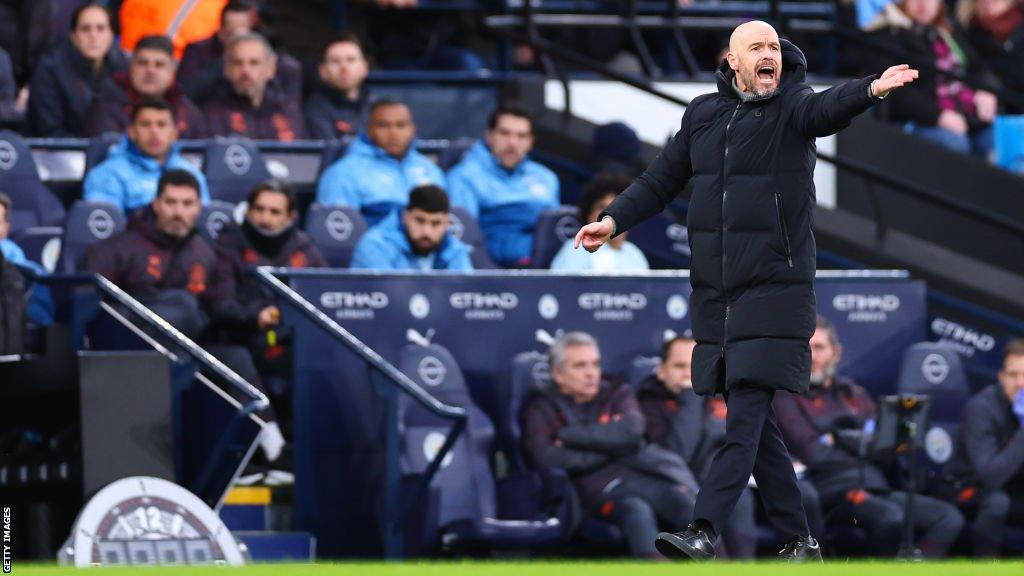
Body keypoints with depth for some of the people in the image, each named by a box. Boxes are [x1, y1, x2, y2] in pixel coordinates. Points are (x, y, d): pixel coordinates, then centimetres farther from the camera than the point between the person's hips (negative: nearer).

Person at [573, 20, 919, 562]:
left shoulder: (791, 107, -3)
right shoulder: (703, 114, 11)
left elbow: (826, 109, -25)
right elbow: (662, 179, 20)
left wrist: (872, 90, -45)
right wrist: (614, 219, 9)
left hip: (775, 288, -5)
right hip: (715, 291, 5)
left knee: (747, 412, -13)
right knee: (753, 421, 7)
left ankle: (705, 531, -19)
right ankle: (800, 540, 14)